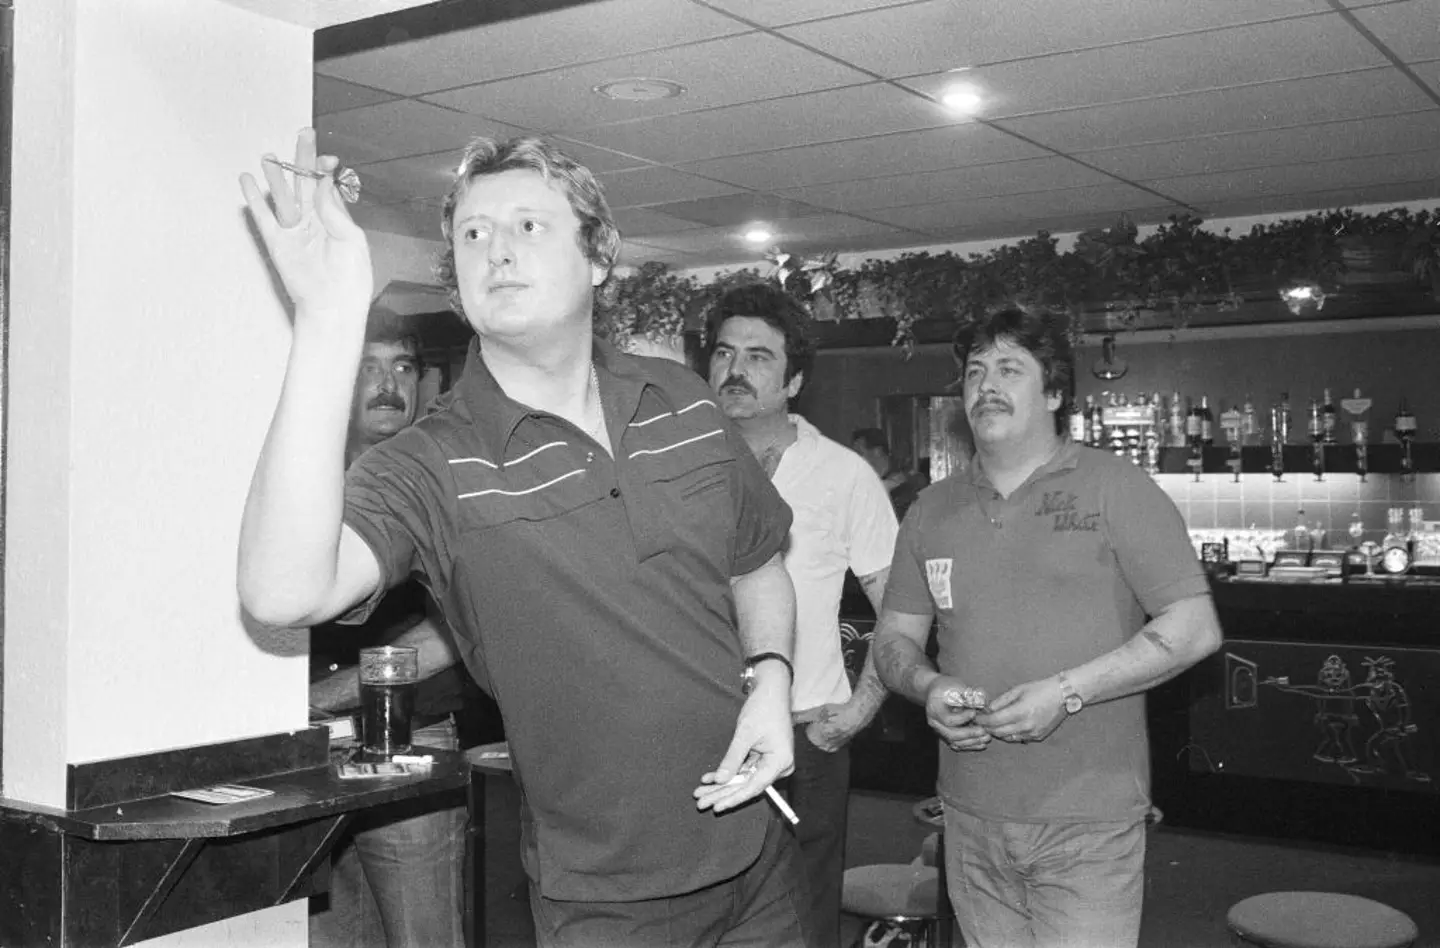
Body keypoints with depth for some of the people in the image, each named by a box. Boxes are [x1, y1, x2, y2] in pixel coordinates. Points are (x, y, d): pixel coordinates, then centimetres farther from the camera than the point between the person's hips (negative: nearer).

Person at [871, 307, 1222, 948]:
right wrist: (927, 686, -9)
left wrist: (1068, 691, -16)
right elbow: (894, 636, 15)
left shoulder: (1115, 488, -3)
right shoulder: (933, 510, 10)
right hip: (971, 816, 4)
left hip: (1090, 823, -4)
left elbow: (1195, 629, -7)